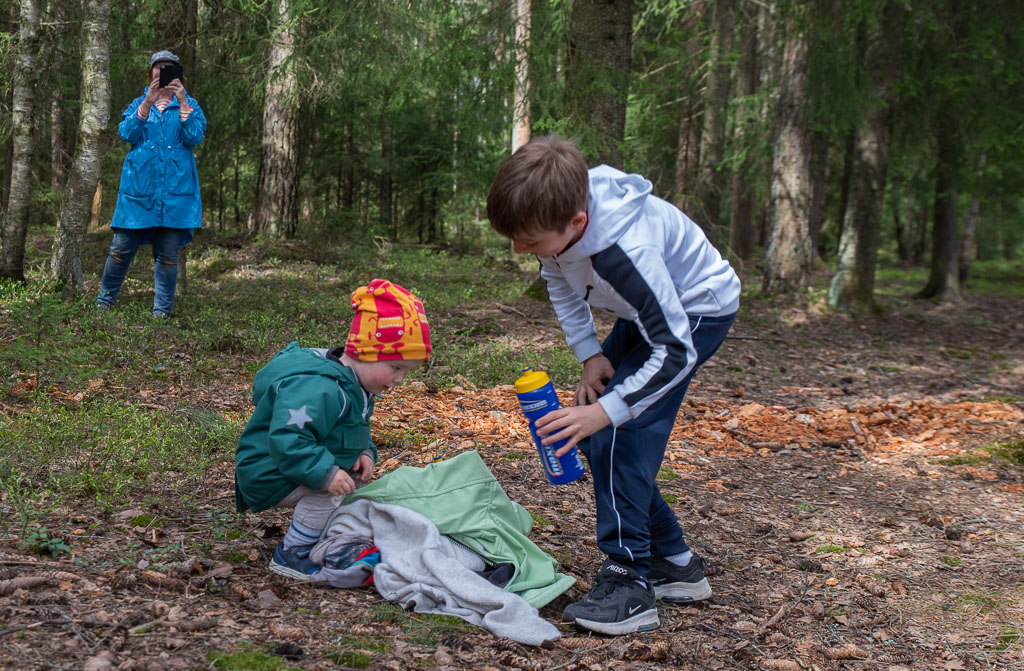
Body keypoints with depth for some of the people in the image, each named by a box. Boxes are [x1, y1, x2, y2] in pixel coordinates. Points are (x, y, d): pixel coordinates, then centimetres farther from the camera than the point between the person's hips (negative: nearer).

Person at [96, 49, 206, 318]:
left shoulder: (189, 105, 12)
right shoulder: (139, 104, 15)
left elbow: (194, 137, -5)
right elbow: (127, 133, -3)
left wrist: (182, 103, -14)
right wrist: (147, 104, -14)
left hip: (175, 189, -1)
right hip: (139, 187, 1)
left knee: (167, 255, -1)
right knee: (121, 249, 0)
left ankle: (162, 312, 7)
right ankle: (103, 303, 14)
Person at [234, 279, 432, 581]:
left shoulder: (355, 386, 4)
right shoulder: (317, 389, -32)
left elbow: (356, 433, 17)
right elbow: (287, 438, -40)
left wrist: (365, 453, -4)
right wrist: (324, 473, -45)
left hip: (296, 468, 10)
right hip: (268, 476, -10)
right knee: (330, 488, -28)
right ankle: (290, 555, -14)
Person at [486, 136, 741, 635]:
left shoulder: (625, 248, -40)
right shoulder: (557, 214, -19)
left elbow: (675, 352, -35)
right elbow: (559, 281, 3)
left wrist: (605, 411, -37)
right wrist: (590, 355, -5)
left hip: (697, 309, -8)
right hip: (649, 310, 8)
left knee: (621, 430, -22)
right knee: (593, 431, 4)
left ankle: (629, 584, -18)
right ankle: (674, 563, 14)